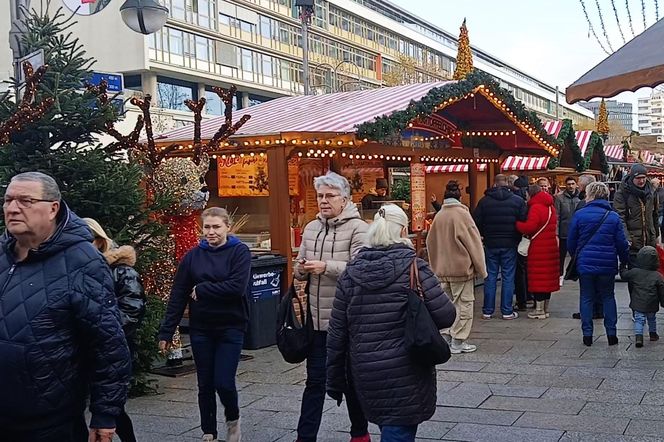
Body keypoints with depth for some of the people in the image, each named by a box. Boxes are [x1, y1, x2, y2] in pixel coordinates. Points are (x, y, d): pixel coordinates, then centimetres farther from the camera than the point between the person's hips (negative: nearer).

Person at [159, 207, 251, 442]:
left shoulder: (239, 251, -6)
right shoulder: (193, 256, 2)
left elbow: (237, 287, -20)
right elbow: (178, 296, 2)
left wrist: (201, 290, -12)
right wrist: (166, 332, -1)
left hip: (231, 327, -3)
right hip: (200, 329, 3)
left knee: (224, 382, -6)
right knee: (205, 384, 9)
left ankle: (233, 419, 24)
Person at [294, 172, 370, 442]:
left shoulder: (358, 229, -9)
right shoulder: (311, 229, 9)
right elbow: (299, 271, 14)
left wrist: (326, 267, -27)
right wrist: (302, 269, -8)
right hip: (318, 319, 5)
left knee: (351, 379, 12)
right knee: (315, 381, 9)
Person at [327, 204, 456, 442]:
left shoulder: (351, 273, 2)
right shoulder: (413, 267, -9)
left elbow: (337, 333, 3)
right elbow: (446, 315, -12)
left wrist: (335, 382, 12)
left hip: (366, 375, 5)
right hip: (406, 373, -4)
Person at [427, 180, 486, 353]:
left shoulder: (438, 216, 4)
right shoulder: (462, 214, -11)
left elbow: (431, 242, 11)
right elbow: (473, 243, -10)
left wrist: (436, 266, 20)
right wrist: (481, 268, -3)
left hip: (443, 269, 5)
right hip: (462, 267, -5)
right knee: (464, 303, 2)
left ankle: (445, 336, 17)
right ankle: (458, 342, 4)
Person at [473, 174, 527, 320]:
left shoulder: (484, 201, -2)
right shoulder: (518, 201, -4)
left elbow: (476, 223, -2)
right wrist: (517, 238, 12)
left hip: (490, 244, 1)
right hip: (509, 244, -1)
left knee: (490, 277, 7)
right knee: (508, 277, 4)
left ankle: (487, 311, 10)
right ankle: (507, 311, 6)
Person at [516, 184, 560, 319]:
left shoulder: (535, 208, -14)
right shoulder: (550, 207, 15)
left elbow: (529, 227, -24)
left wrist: (516, 223, -7)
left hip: (539, 248, -9)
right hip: (551, 246, 9)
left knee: (538, 278, -2)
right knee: (548, 277, 13)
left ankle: (539, 310, 1)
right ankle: (546, 308, 21)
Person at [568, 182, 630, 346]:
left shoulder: (579, 215, -6)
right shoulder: (614, 217, -3)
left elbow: (571, 241, 0)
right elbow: (621, 243, -1)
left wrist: (576, 257, 17)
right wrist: (625, 260, 14)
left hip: (585, 264, -1)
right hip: (607, 265, 1)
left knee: (586, 298, 8)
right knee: (608, 297, 14)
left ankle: (587, 334, 8)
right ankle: (611, 333, 12)